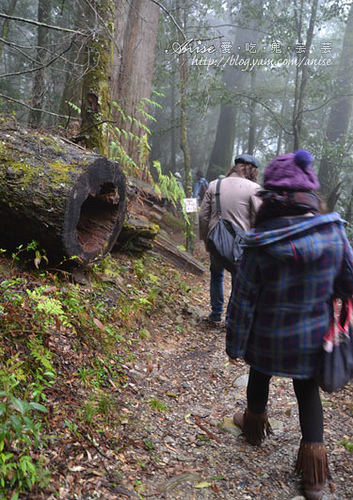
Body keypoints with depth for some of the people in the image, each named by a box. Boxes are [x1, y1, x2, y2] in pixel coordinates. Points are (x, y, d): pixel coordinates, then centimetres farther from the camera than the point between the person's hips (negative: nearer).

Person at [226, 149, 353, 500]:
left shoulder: (261, 244, -22)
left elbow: (243, 299, -15)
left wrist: (235, 344, -3)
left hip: (268, 337, -1)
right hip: (313, 337, 2)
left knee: (260, 378, 26)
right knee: (307, 389, 20)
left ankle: (255, 423, 53)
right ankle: (313, 463, 25)